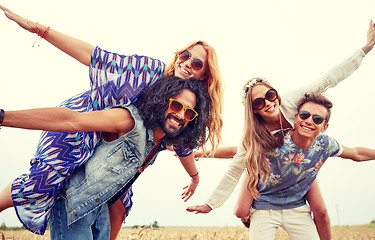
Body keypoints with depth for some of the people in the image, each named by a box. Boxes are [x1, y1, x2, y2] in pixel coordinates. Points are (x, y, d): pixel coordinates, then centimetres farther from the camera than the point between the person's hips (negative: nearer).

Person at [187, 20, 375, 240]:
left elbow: (329, 80, -28)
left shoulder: (290, 102, -30)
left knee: (321, 212, -8)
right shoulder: (252, 137, -31)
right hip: (273, 170, -1)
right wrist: (211, 204, -29)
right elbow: (234, 173, -27)